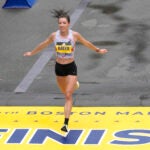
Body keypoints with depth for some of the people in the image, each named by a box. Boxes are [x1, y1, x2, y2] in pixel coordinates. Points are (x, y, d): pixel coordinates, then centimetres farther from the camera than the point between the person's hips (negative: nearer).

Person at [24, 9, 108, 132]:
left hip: (71, 67, -3)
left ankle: (66, 124, -14)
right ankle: (74, 84, 63)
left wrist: (98, 50, 16)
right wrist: (32, 53, 21)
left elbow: (86, 43, 5)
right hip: (59, 67, 3)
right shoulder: (54, 35, -8)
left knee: (68, 95, -13)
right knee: (65, 91, 24)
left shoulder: (74, 35, -13)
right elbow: (43, 45, 11)